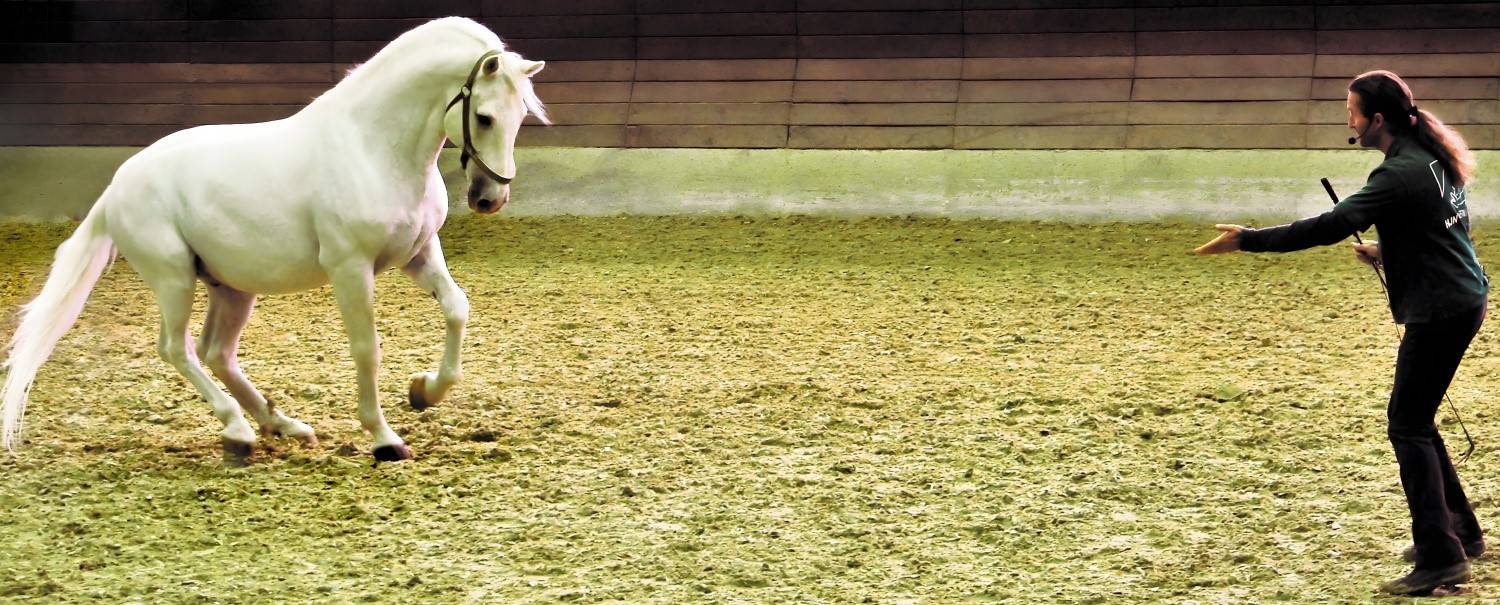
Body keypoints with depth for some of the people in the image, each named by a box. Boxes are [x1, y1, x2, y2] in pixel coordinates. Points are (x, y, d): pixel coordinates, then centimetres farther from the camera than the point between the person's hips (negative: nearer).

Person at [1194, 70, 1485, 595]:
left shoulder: (1400, 174, -22)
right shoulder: (1429, 156, 9)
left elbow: (1330, 226, -27)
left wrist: (1248, 240, -24)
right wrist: (1387, 252, 10)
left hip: (1440, 310, -10)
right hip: (1461, 300, 10)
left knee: (1407, 426, -7)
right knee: (1415, 420, 19)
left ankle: (1439, 558, -9)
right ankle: (1460, 532, 27)